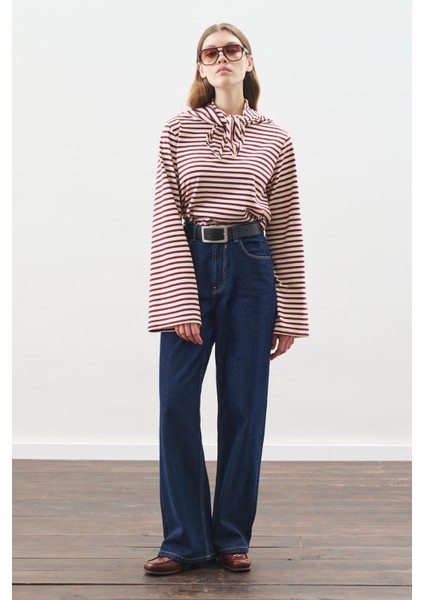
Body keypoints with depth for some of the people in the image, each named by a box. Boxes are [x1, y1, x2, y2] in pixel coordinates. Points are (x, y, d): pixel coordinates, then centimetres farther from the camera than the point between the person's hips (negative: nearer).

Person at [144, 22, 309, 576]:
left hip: (250, 268, 1)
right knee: (177, 402, -3)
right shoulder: (178, 132, 5)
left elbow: (286, 231, 8)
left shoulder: (275, 140, 8)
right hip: (190, 264, 0)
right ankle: (185, 541, 11)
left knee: (244, 405, 4)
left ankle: (232, 537, 19)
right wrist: (179, 299, -13)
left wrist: (289, 313, 6)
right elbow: (166, 217, -3)